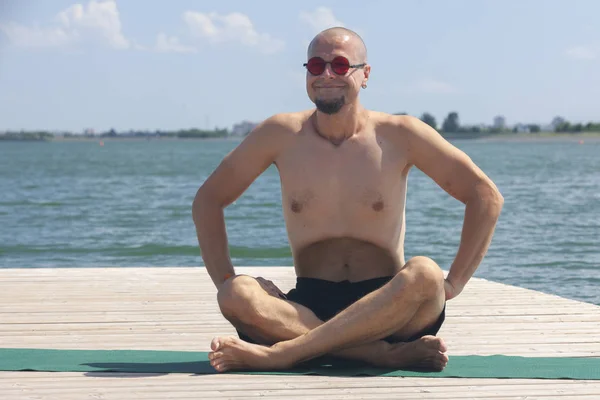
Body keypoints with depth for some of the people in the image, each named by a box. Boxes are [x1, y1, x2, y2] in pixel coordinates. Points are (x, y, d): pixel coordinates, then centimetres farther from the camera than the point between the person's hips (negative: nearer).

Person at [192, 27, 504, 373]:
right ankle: (392, 354, -35)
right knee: (237, 295, -29)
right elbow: (209, 199, 13)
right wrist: (224, 280, -1)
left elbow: (486, 196, 1)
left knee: (425, 274, -35)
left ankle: (278, 354, -36)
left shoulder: (398, 135, 0)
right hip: (309, 304, 1)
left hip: (387, 306, -1)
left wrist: (452, 284, -7)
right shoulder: (281, 135, 5)